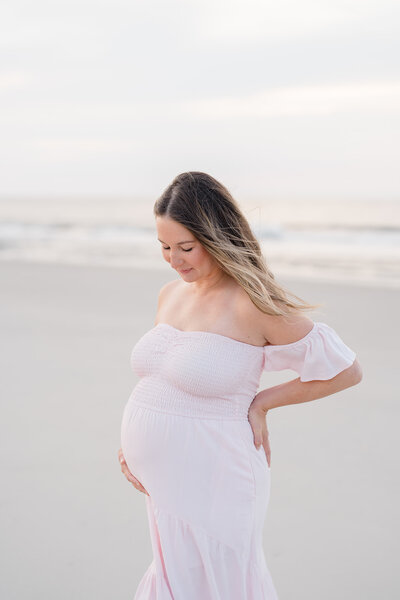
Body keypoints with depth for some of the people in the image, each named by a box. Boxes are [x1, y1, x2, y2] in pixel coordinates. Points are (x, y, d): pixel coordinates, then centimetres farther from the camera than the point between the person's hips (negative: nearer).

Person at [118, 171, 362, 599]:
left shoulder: (252, 304, -17)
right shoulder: (170, 294, 5)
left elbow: (346, 370, -11)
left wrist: (260, 403, -9)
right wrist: (128, 439, 4)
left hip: (211, 483, -7)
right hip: (161, 482, 7)